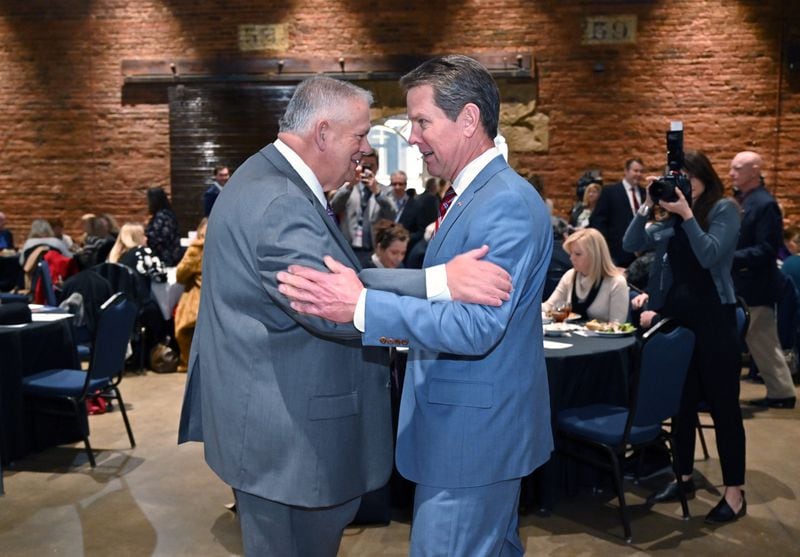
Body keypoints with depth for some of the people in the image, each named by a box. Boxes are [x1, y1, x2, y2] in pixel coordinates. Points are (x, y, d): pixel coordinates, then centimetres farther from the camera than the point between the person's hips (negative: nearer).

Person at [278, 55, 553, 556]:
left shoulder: (507, 203, -21)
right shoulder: (473, 194, 11)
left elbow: (478, 327, -29)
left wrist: (362, 306, -33)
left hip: (472, 433, -10)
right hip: (485, 424, 10)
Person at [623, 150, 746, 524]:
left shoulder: (724, 208, -5)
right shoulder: (672, 216, 9)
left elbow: (709, 256, -17)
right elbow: (632, 245, 4)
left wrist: (687, 214, -18)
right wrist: (646, 207, -5)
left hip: (714, 316, -5)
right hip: (676, 314, 6)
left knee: (723, 404, 1)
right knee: (681, 401, 12)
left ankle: (735, 492, 10)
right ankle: (684, 478, 25)